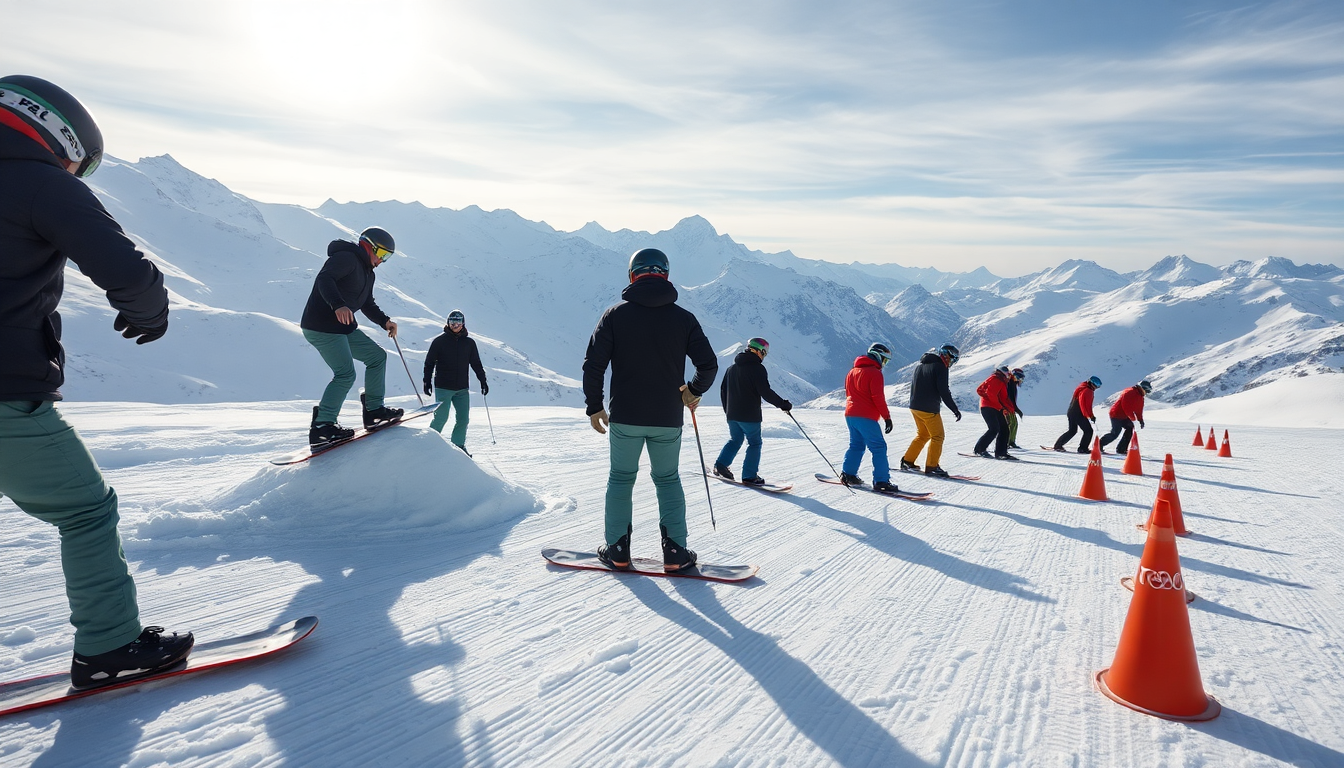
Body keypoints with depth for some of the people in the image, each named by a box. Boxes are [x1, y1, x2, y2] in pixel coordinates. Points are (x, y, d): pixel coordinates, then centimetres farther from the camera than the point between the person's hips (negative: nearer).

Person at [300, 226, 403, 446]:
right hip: (321, 326, -10)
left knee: (377, 356, 10)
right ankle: (321, 427, -10)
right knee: (346, 374, -16)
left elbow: (368, 305, 25)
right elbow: (324, 279, -28)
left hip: (344, 328, 10)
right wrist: (338, 305, -44)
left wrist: (385, 321, 8)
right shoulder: (346, 258, -11)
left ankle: (374, 410, 14)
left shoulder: (367, 272, 20)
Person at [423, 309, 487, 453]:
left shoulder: (469, 343, 8)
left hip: (462, 388, 4)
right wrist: (427, 381, -6)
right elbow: (429, 362, 0)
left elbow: (476, 364, 15)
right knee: (441, 417, -5)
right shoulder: (440, 341, -2)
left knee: (463, 418, 4)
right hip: (443, 387, -4)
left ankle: (458, 445, 17)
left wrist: (483, 380, 11)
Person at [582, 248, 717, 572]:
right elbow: (708, 364, -3)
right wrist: (694, 391, 15)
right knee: (668, 480, 15)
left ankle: (617, 549, 18)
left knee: (621, 479, 15)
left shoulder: (615, 314, -4)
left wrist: (594, 407, 5)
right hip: (668, 419, 1)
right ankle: (675, 552, 13)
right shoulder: (683, 318, -2)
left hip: (624, 417, -1)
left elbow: (593, 365, -6)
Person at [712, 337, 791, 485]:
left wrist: (727, 409, 27)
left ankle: (721, 464, 8)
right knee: (754, 444, 4)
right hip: (750, 416, -7)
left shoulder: (731, 368, 12)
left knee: (735, 440, 21)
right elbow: (766, 392, -19)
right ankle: (749, 476, 0)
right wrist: (783, 404, -10)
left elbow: (723, 390, 17)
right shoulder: (757, 368, -12)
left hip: (732, 414, 7)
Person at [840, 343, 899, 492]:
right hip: (866, 417, -9)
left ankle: (847, 474, 19)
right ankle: (881, 481, -10)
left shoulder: (852, 372, 16)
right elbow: (878, 398, -15)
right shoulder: (874, 373, -10)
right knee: (879, 447, -6)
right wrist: (887, 417, -11)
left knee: (856, 445, 20)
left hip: (850, 415, 9)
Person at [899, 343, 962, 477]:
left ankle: (907, 461, 19)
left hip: (914, 406, 8)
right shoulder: (940, 367, -12)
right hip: (929, 409, -8)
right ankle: (931, 466, 3)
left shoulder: (920, 364, 13)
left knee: (922, 435, 20)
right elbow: (944, 391, -18)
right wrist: (955, 409, -13)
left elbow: (913, 383, 20)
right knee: (938, 436, 4)